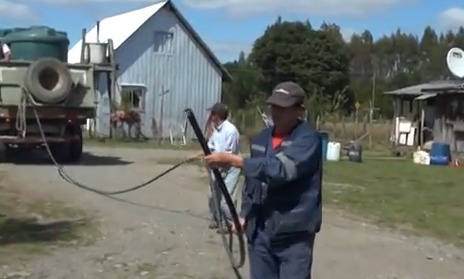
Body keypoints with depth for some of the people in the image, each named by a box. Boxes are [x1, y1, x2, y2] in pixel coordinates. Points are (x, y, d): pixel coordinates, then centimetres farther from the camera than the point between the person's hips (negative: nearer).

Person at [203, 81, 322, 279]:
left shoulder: (308, 138, -12)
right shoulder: (261, 139, 10)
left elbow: (280, 169, -27)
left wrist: (231, 159, -27)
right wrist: (244, 215, 8)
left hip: (294, 235, -6)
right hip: (259, 231, 6)